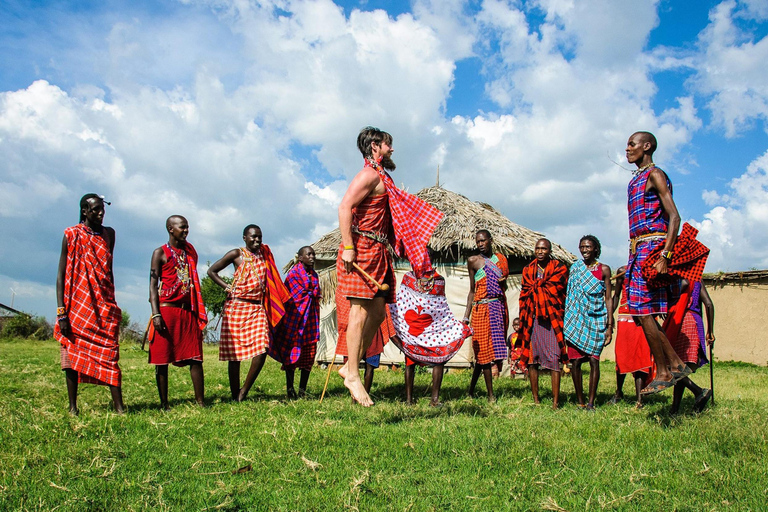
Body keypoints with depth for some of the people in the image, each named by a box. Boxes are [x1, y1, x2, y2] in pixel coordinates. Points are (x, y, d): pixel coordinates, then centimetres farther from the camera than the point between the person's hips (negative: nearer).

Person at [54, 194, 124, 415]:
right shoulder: (72, 235, -1)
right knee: (73, 354, 2)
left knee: (109, 354, -4)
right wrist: (61, 311, -10)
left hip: (104, 306, 3)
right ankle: (73, 407, 11)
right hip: (77, 304, -2)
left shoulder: (108, 234, 11)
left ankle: (119, 406, -7)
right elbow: (61, 274, -3)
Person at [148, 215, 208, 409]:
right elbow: (153, 284, -3)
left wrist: (199, 312, 13)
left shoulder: (190, 252, 16)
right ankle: (164, 404, 7)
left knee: (195, 357, 0)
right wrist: (155, 314, -13)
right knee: (162, 359, 0)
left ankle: (200, 402, 3)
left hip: (188, 311, 4)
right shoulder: (160, 253, 2)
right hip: (167, 310, -4)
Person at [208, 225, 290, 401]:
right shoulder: (237, 254, 1)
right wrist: (228, 288, -3)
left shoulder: (264, 255, 14)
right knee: (234, 354, 1)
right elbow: (212, 271, 5)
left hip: (258, 309, 4)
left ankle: (244, 392, 3)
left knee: (261, 351, -10)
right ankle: (235, 395, 11)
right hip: (237, 306, -4)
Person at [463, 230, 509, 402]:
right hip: (482, 308, -4)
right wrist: (466, 317, 0)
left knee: (483, 353, 7)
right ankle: (490, 395, 3)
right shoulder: (473, 261, 3)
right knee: (484, 350, -4)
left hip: (499, 307, 4)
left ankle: (471, 390, 18)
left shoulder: (501, 258, 14)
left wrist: (504, 282, -2)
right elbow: (472, 290, 5)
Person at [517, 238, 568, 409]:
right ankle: (535, 400, 12)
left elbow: (554, 290, -7)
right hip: (532, 319, 4)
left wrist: (535, 287, 0)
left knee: (554, 360, -7)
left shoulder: (559, 268, 4)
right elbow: (524, 294, 13)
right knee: (531, 359, 4)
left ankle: (555, 402, -4)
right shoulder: (528, 269, 15)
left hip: (551, 319, -3)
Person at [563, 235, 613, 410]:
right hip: (577, 320, 2)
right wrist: (566, 322, 7)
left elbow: (608, 299, 4)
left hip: (597, 321, -1)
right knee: (575, 361, -3)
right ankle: (580, 402, 7)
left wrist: (609, 325, -3)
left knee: (593, 360, -9)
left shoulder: (604, 269, 5)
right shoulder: (574, 268, 10)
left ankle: (591, 403, -3)